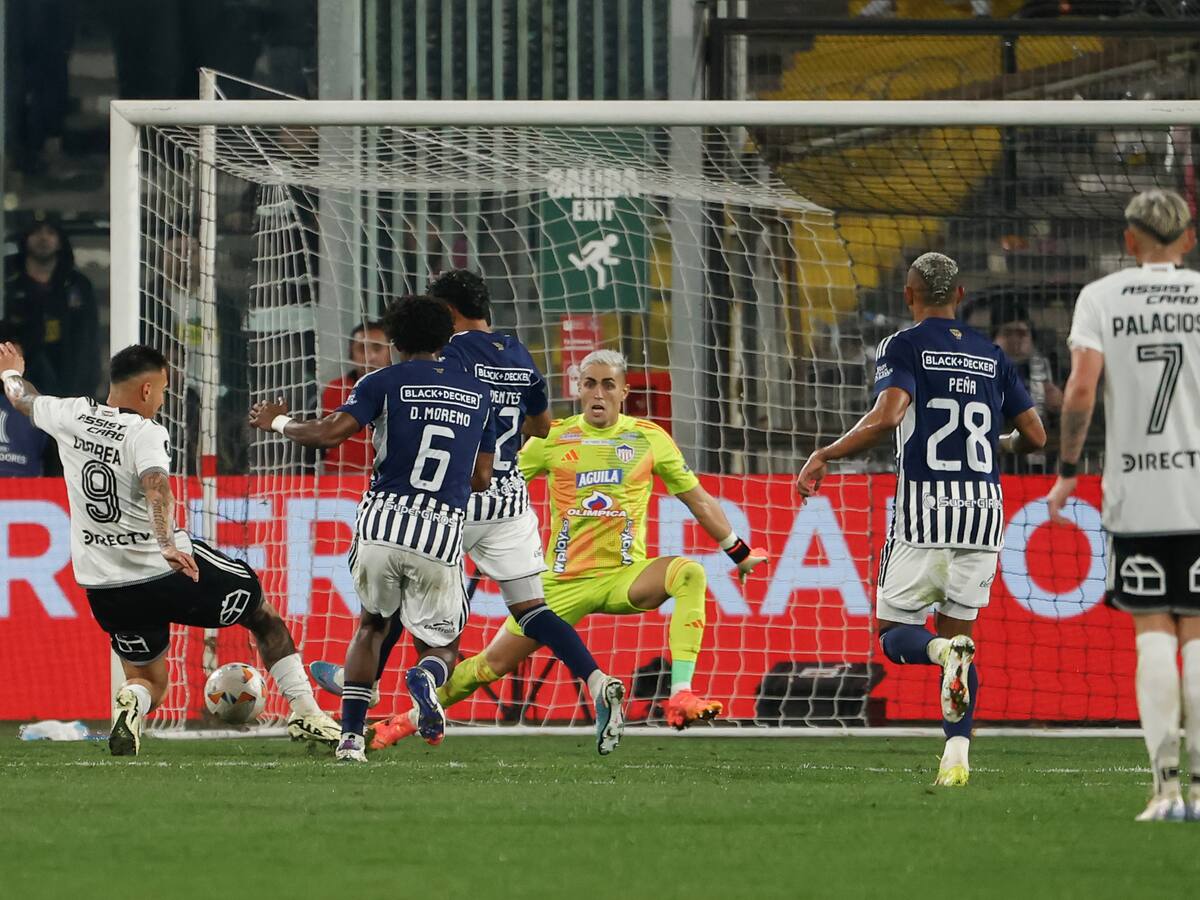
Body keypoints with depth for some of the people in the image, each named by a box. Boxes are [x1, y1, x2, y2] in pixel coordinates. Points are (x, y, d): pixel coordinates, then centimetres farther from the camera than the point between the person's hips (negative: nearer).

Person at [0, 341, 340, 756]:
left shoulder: (73, 416, 1)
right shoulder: (146, 434, -15)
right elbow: (156, 487, -36)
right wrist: (168, 545, -49)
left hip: (103, 588, 5)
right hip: (166, 570, -5)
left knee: (149, 681, 21)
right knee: (264, 616, 20)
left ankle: (129, 705, -16)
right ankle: (306, 713, 17)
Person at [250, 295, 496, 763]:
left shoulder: (387, 382, 3)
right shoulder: (478, 393, 15)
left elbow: (331, 432, -9)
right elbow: (481, 477, 18)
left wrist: (278, 422, 9)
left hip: (382, 523, -1)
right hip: (442, 537, 1)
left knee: (371, 624, 24)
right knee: (442, 646, 15)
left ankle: (352, 736, 12)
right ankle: (427, 675, -23)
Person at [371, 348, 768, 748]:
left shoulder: (649, 438, 3)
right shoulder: (554, 437, 1)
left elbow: (698, 499, 12)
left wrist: (739, 553, 17)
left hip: (625, 577, 0)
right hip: (564, 581, 0)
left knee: (690, 573, -32)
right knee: (495, 662, 1)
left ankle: (681, 698, -37)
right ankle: (416, 717, 26)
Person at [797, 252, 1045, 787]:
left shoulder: (904, 346, -1)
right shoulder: (992, 356, 14)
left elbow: (887, 416, -18)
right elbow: (1035, 436, 13)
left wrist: (824, 456, -8)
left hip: (925, 507, -4)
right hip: (984, 507, 4)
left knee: (894, 632, 7)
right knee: (959, 625, 11)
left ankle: (944, 651, -29)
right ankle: (956, 756, -4)